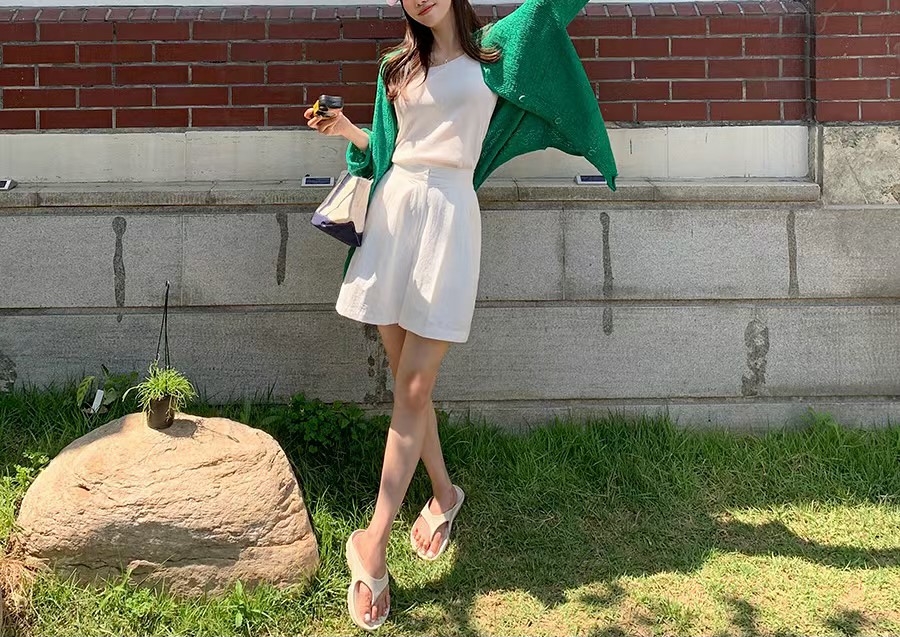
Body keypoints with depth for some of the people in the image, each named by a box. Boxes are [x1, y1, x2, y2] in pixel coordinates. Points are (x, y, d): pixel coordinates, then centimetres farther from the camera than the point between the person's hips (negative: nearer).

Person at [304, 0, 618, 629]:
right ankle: (443, 493, 28)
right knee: (406, 377, 7)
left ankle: (373, 542, -6)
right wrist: (347, 130, 5)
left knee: (414, 385, -8)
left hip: (450, 213, -4)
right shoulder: (397, 66, 15)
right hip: (394, 207, 4)